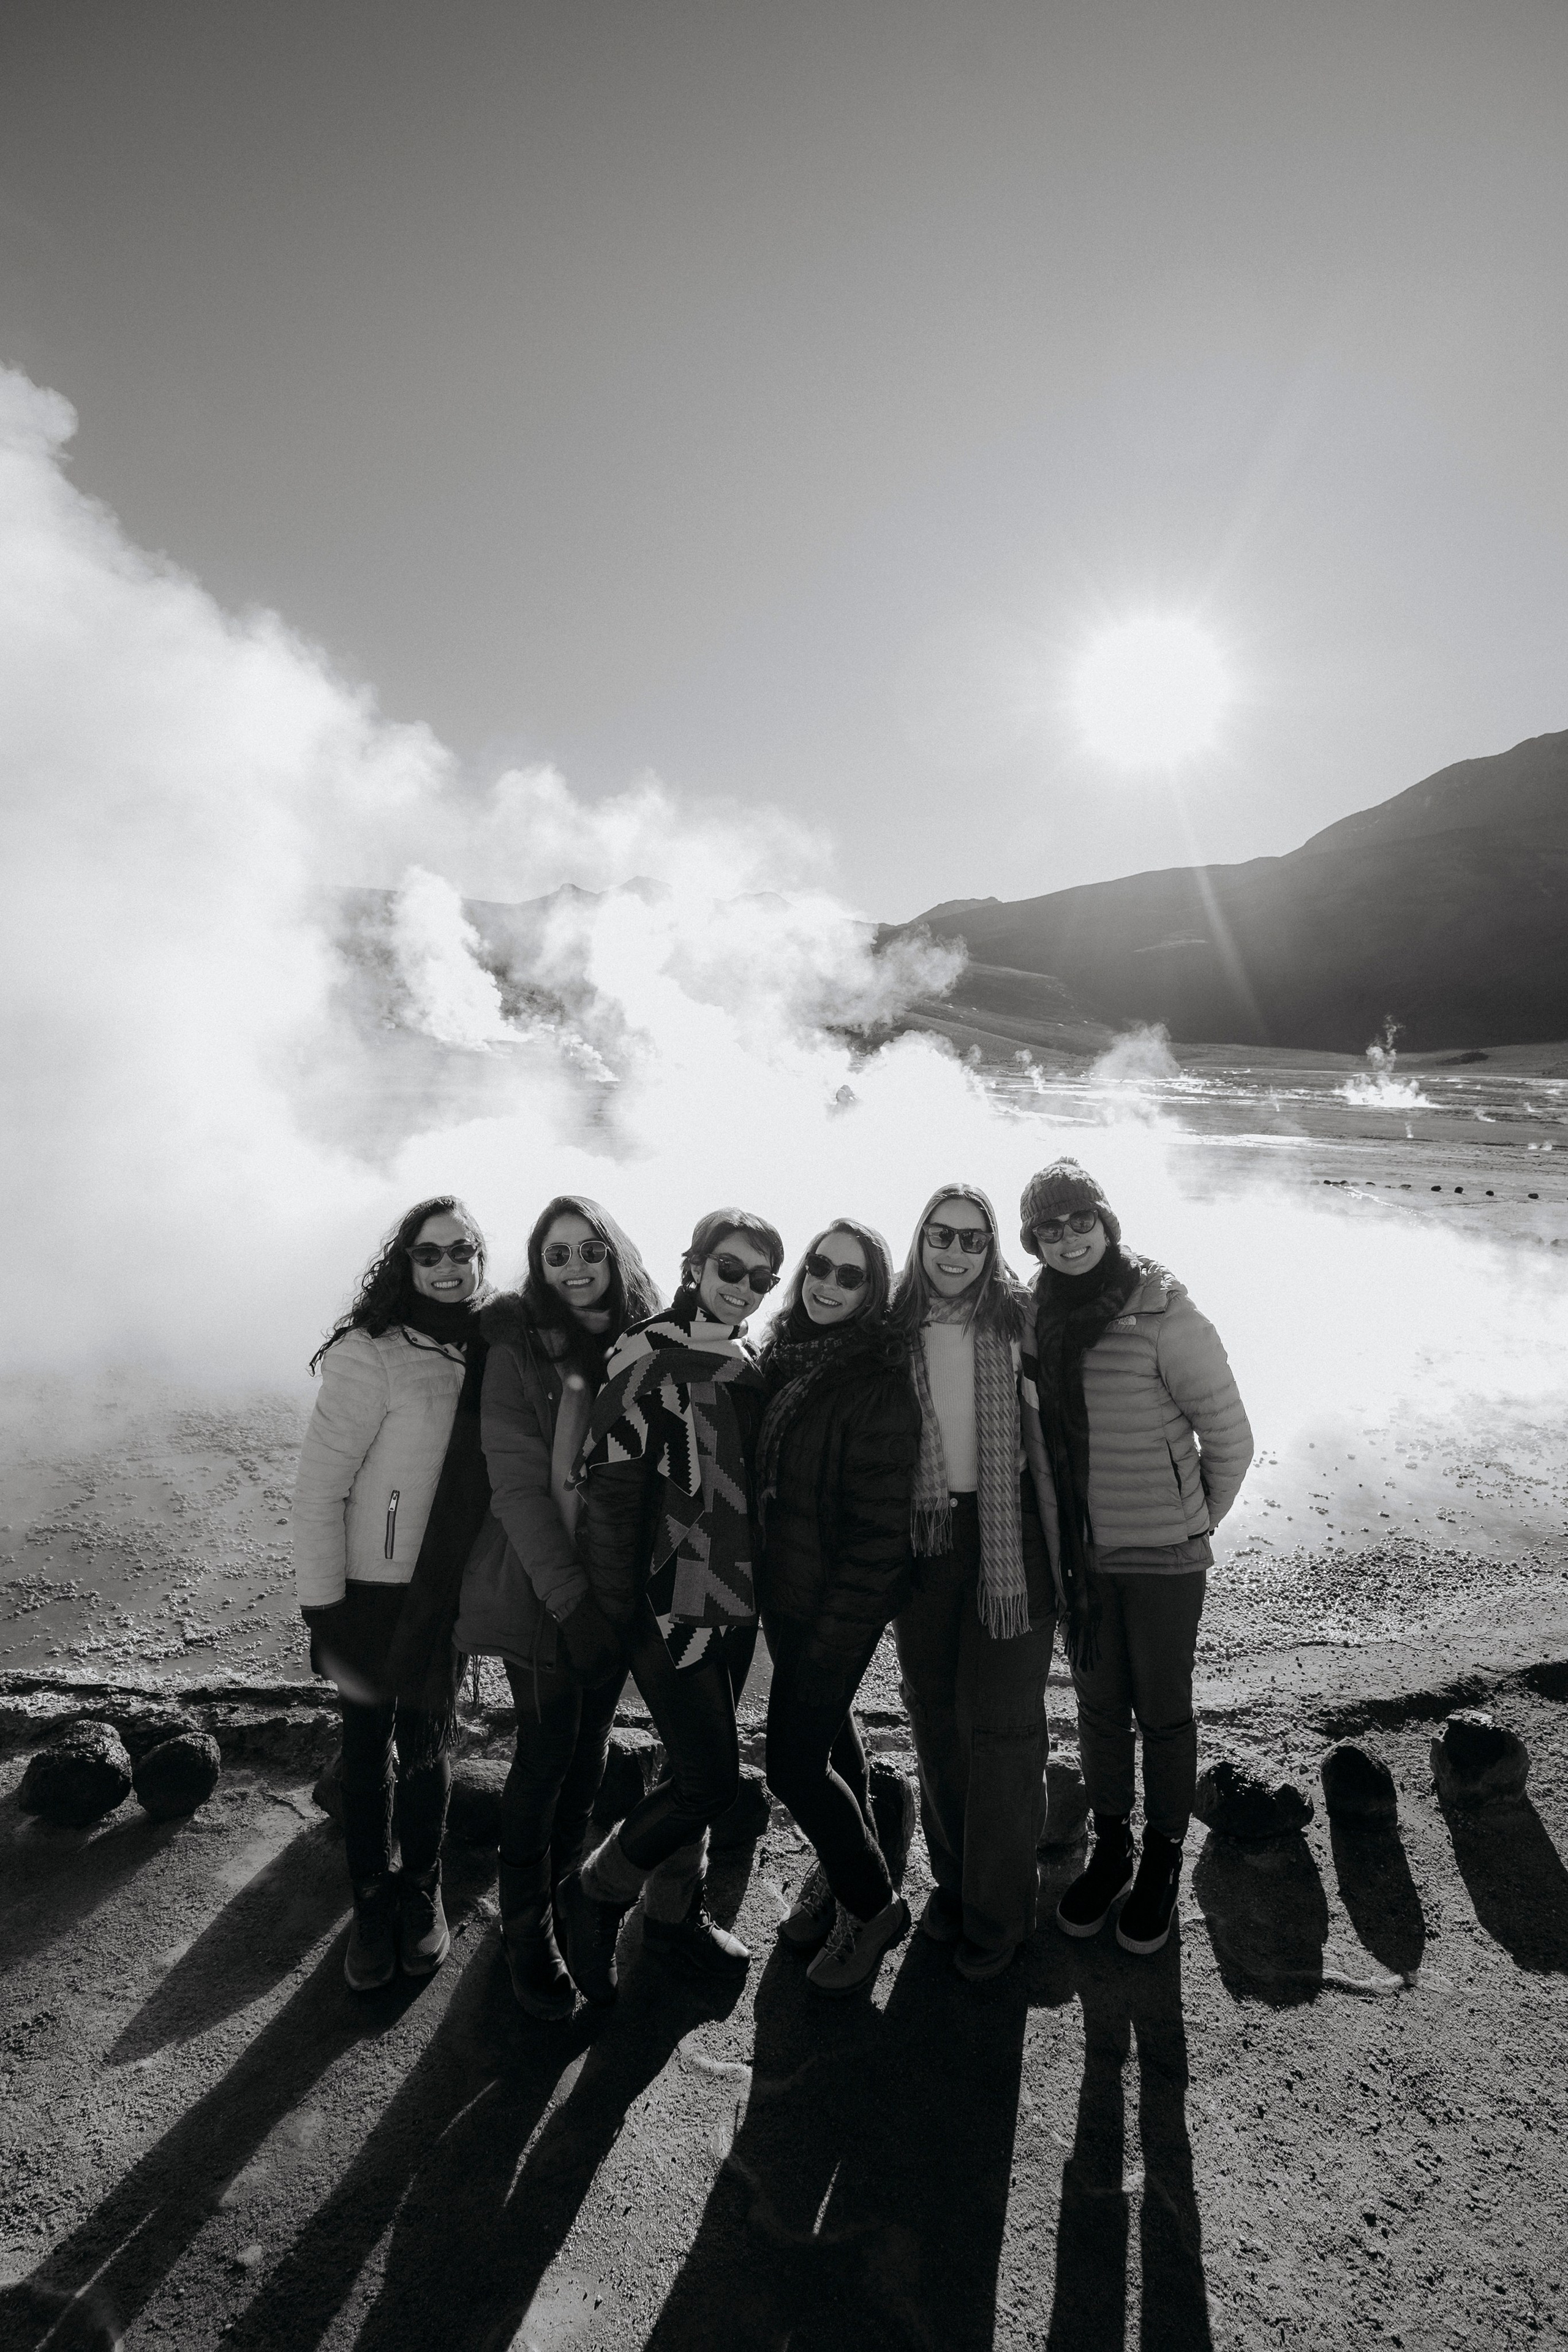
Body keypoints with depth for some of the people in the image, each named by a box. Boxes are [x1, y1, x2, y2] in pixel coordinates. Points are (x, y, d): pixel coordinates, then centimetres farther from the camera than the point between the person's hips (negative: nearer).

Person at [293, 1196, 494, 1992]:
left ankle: (422, 1894, 40)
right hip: (372, 1593, -4)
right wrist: (323, 1611, -15)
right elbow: (318, 1487, -17)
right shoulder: (370, 1356, -19)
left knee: (427, 1749, 19)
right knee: (368, 1753, 14)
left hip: (448, 1595, 4)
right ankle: (372, 1905, 36)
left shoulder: (487, 1356, -3)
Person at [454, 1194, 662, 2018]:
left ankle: (565, 1885, 42)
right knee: (546, 1755, 5)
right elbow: (517, 1484, -15)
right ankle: (527, 1932, 26)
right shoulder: (518, 1349, -13)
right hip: (541, 1588, -4)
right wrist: (569, 1597, -18)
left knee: (590, 1746, 17)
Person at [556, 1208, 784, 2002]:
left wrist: (761, 1588, 14)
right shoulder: (651, 1357, -15)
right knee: (712, 1778, -4)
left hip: (736, 1602, 7)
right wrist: (621, 1614, -16)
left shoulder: (749, 1369, 7)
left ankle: (673, 1912, 38)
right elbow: (609, 1489, -17)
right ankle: (593, 1893, 19)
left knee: (696, 1767, 18)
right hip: (671, 1604, -7)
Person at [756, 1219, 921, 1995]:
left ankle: (872, 1905, 23)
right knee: (828, 1733, 23)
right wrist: (758, 1585, 11)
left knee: (793, 1764, -1)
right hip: (783, 1590, 7)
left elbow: (880, 1522, -19)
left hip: (837, 1603, -7)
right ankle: (842, 1873, 44)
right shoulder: (782, 1356, 3)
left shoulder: (880, 1379, -19)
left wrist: (837, 1627, -18)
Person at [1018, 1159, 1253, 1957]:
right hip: (1078, 1555, 4)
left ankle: (1162, 1862, 35)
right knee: (1098, 1705, 19)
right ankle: (1109, 1851, 40)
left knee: (1162, 1712, 13)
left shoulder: (1166, 1316, -18)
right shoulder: (1038, 1321, -2)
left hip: (1163, 1559, -4)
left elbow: (1230, 1439, -9)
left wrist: (1190, 1524, 1)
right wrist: (1061, 1532, 9)